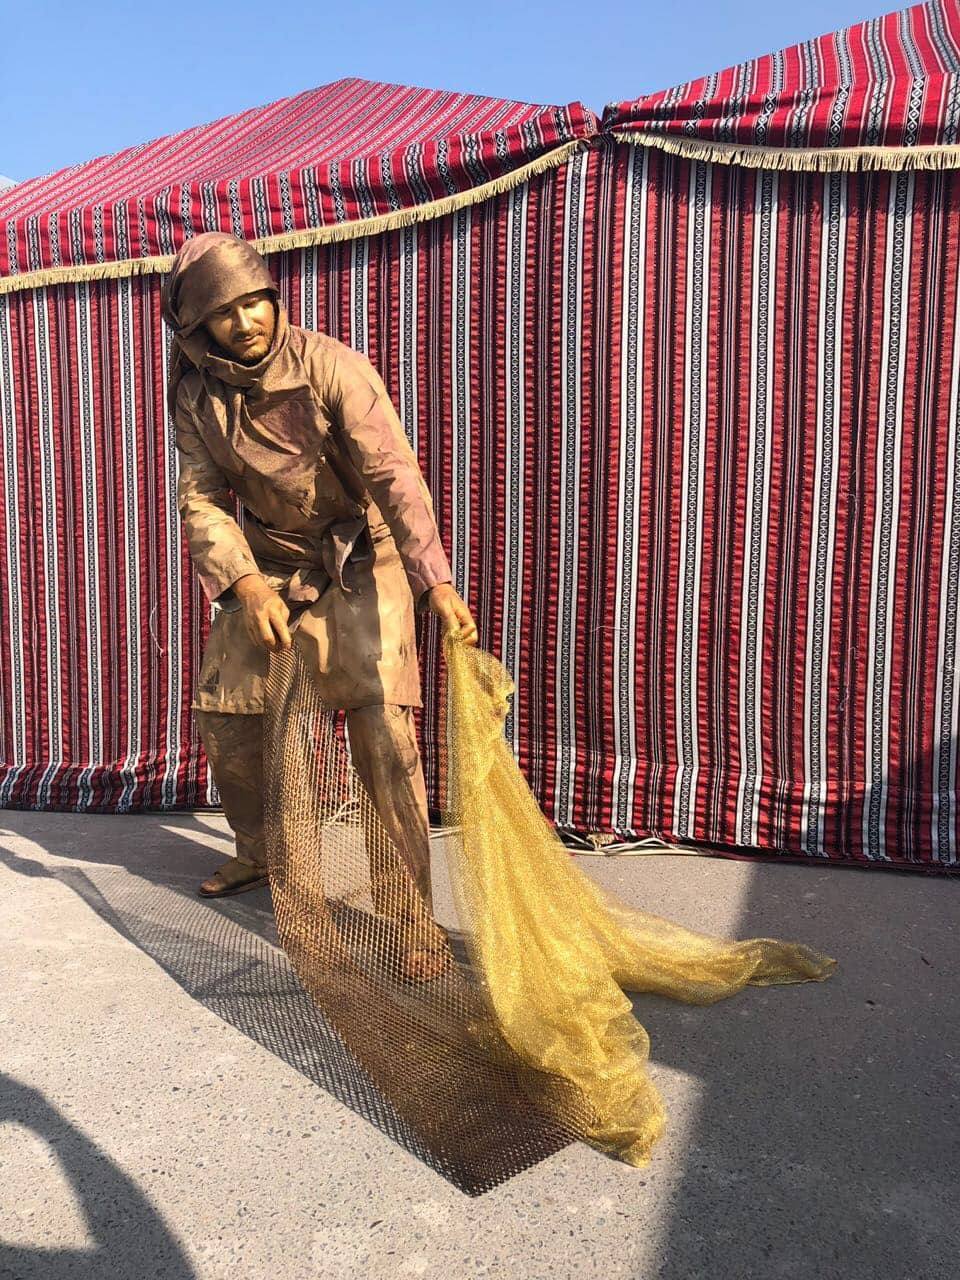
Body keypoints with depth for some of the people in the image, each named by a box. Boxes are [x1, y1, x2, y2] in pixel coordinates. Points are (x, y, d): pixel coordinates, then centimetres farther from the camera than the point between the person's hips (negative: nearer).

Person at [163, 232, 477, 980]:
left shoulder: (331, 366, -20)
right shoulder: (197, 395, -5)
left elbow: (393, 473, -30)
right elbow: (201, 498, -10)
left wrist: (435, 580, -43)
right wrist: (244, 583, -29)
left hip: (359, 561, -5)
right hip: (269, 567, 5)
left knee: (383, 728, -18)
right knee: (224, 718, 11)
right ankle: (260, 854, 39)